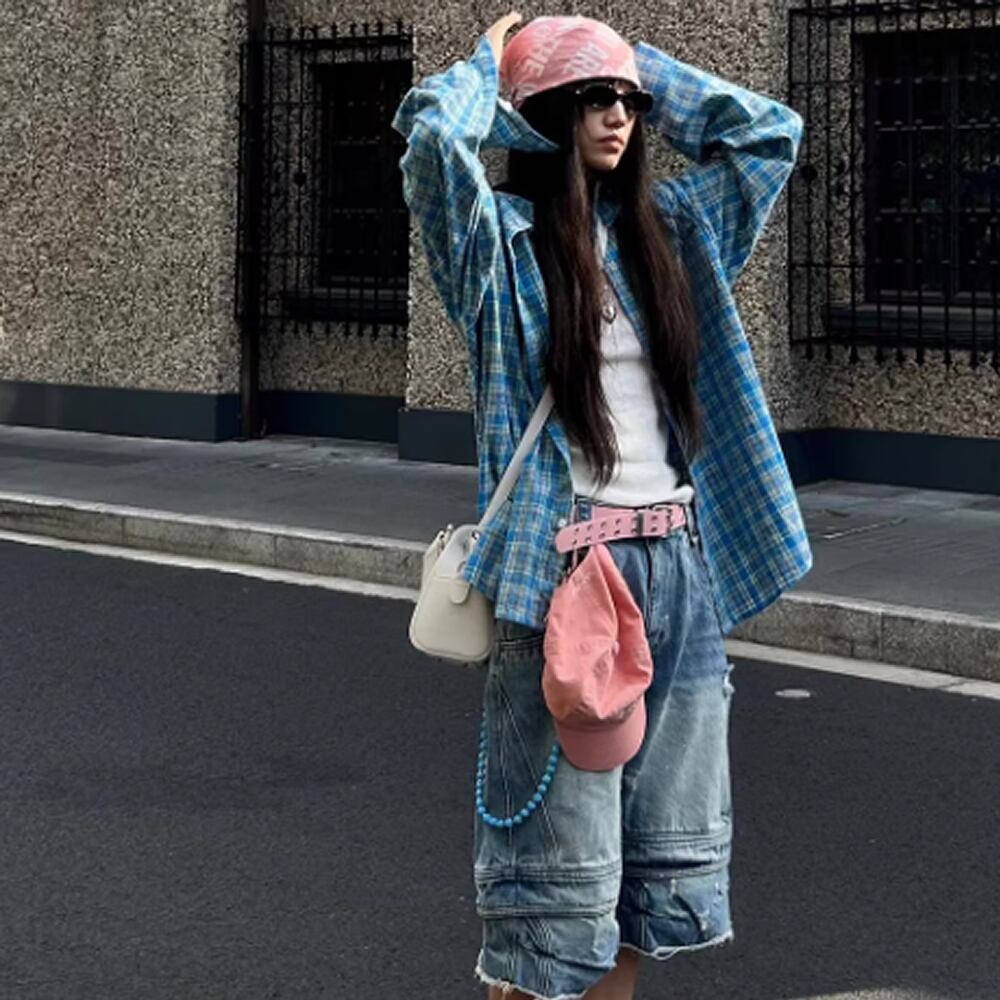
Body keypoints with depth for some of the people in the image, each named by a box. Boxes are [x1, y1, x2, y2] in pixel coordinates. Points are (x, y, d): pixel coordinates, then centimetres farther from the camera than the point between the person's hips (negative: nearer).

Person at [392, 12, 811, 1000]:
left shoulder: (670, 226, 13)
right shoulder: (501, 238, -4)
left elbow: (771, 130, 19)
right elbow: (432, 136, -21)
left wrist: (641, 66, 15)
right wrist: (488, 64, 0)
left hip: (685, 566, 6)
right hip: (565, 569, -6)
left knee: (666, 857, 14)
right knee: (557, 874, -1)